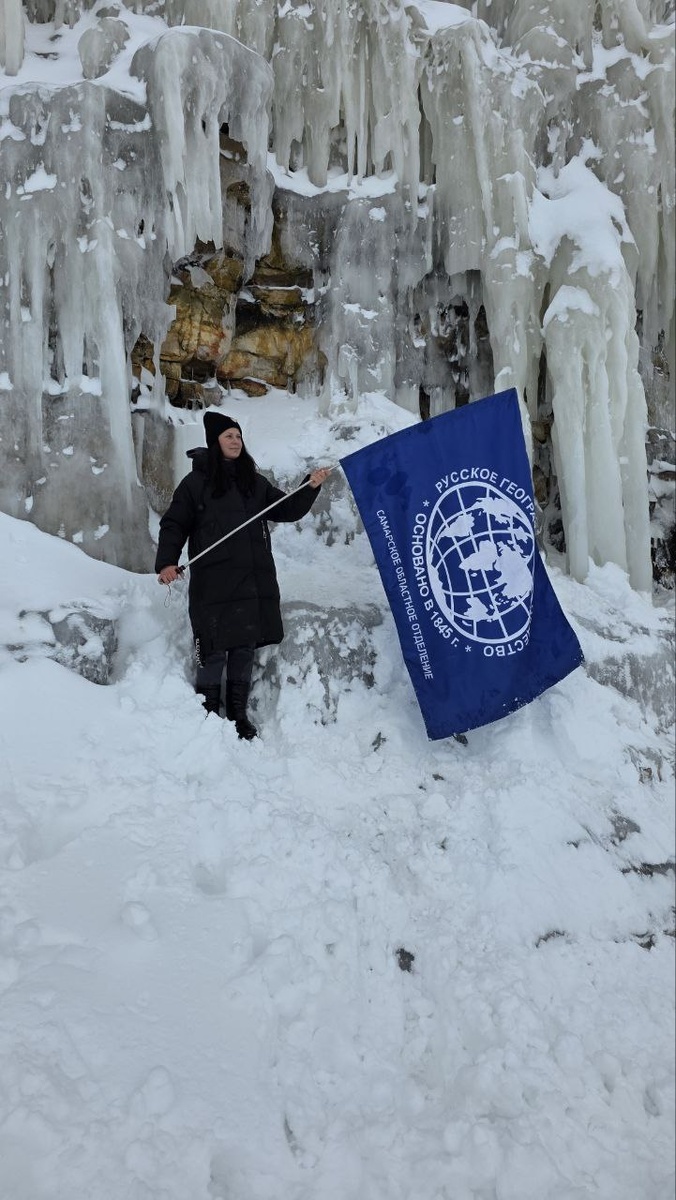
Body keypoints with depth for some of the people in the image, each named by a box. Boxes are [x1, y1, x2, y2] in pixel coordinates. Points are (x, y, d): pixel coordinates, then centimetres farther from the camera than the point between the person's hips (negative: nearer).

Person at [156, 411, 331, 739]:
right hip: (213, 585, -4)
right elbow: (174, 525, 0)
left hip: (254, 582, 4)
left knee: (244, 651, 11)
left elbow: (288, 511, 16)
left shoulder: (255, 482, 14)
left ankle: (238, 716, 23)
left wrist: (310, 487, 1)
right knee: (214, 653, -3)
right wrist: (166, 562, -14)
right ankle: (208, 718, 11)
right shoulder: (195, 482, 2)